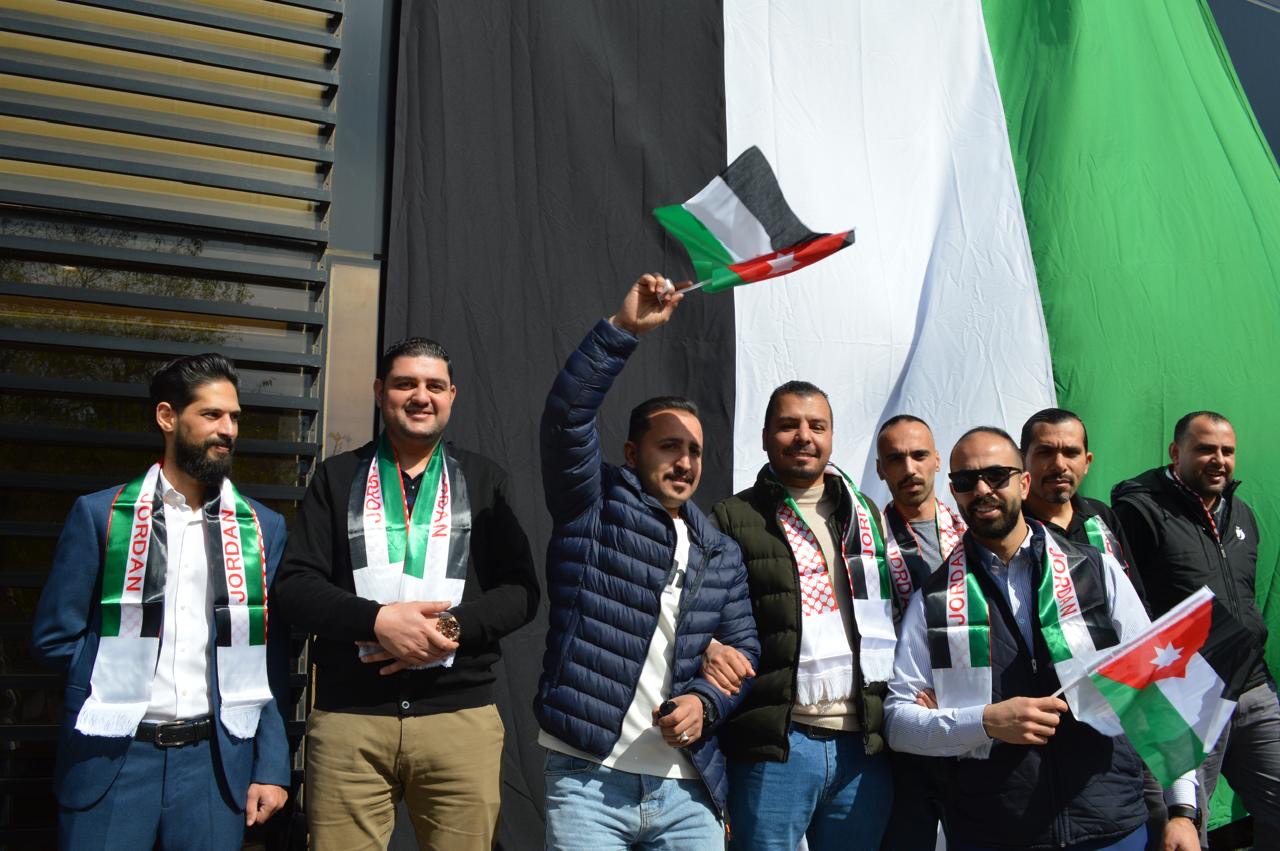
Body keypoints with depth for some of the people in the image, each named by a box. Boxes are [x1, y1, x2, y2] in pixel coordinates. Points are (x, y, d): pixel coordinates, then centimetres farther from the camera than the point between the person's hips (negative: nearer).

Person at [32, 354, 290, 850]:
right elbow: (54, 638, 3)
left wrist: (272, 766, 1)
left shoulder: (263, 528, 4)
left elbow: (272, 661, 4)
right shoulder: (99, 515, 0)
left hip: (216, 759, 1)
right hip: (112, 756, -1)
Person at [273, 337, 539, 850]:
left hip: (461, 716, 1)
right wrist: (377, 620, -15)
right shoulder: (337, 478, 9)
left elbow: (521, 590, 4)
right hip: (349, 716, 0)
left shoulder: (484, 481, 10)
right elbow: (294, 585, 1)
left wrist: (452, 626, -14)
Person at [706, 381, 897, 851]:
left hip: (865, 745, 4)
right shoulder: (735, 519, 2)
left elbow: (897, 609, 18)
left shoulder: (866, 515, 16)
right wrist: (708, 648, -21)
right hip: (775, 746, -4)